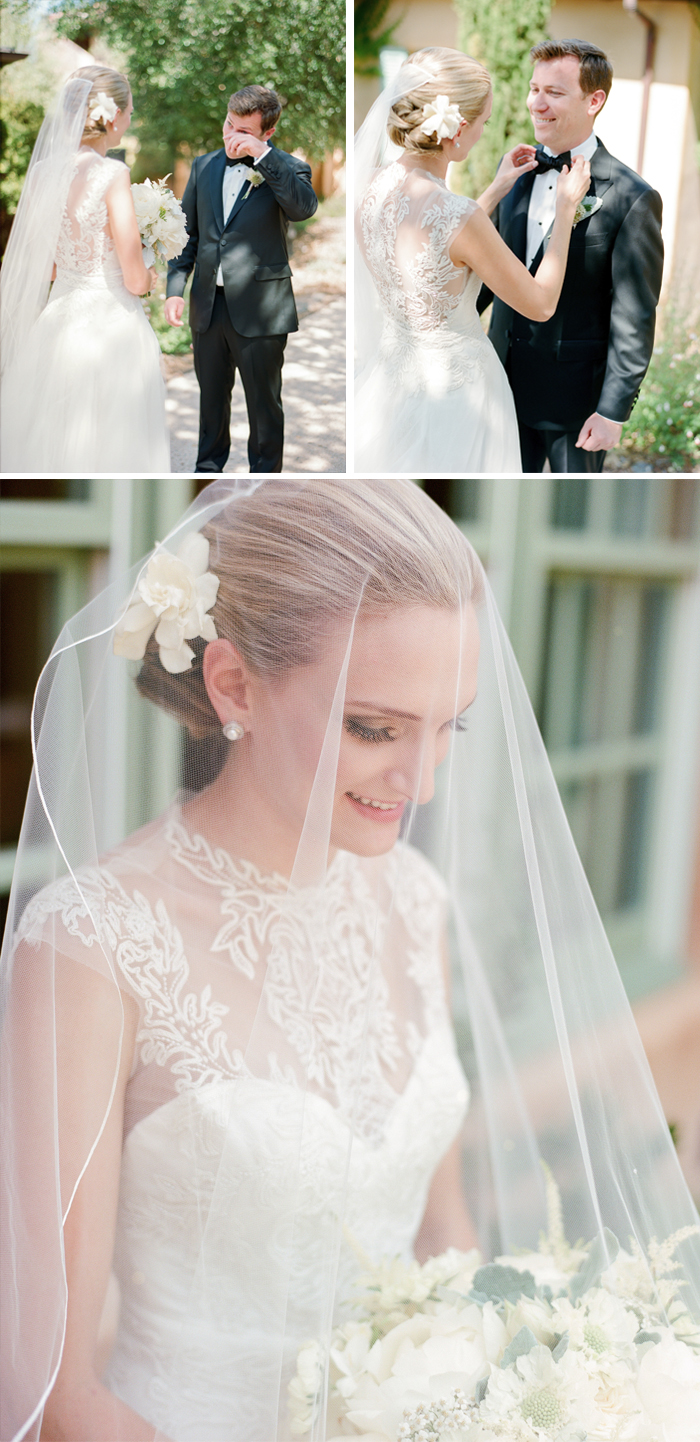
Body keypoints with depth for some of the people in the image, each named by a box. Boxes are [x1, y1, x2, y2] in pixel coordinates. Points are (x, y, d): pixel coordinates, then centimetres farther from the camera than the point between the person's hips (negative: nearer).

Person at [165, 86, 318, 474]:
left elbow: (304, 207, -25)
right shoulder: (204, 166, 10)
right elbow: (188, 231, 14)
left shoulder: (286, 168, -3)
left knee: (264, 402, 5)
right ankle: (208, 466, 33)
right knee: (211, 395, 17)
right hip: (207, 304, 5)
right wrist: (175, 288, 5)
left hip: (258, 307, -4)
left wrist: (262, 155, -25)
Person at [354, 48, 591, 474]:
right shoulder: (459, 217, -29)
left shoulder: (369, 186, -8)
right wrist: (566, 208, -5)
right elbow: (541, 304, -15)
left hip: (390, 372, 7)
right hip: (455, 391, -6)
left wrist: (495, 192, 12)